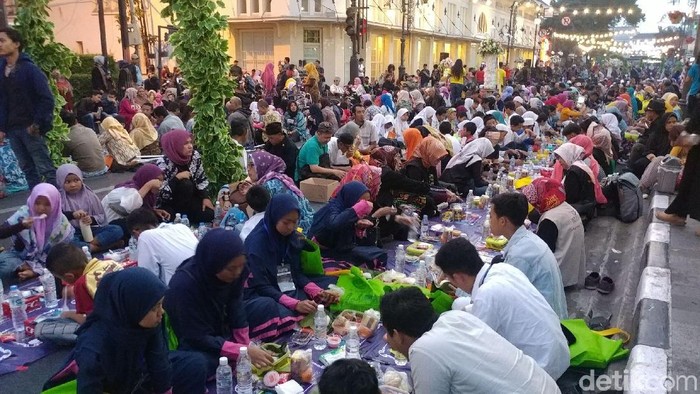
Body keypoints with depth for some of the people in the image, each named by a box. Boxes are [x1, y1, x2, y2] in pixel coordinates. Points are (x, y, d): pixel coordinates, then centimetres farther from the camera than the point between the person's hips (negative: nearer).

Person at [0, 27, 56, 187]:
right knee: (27, 169, 11)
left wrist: (38, 123, -16)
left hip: (30, 127, -6)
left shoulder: (30, 69, -8)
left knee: (45, 168, -4)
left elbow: (47, 98, -13)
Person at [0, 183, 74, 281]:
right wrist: (21, 226, -39)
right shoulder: (24, 213, -16)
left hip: (47, 261, 0)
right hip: (21, 256, 0)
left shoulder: (61, 222, -15)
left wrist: (36, 270, -19)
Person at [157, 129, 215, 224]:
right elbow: (160, 194, -24)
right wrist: (177, 177, -31)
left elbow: (202, 180, 5)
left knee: (210, 213, -18)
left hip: (189, 198, 5)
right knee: (185, 184, -31)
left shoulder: (195, 156, -6)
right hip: (169, 203, -5)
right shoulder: (163, 164, -21)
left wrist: (205, 197, -8)